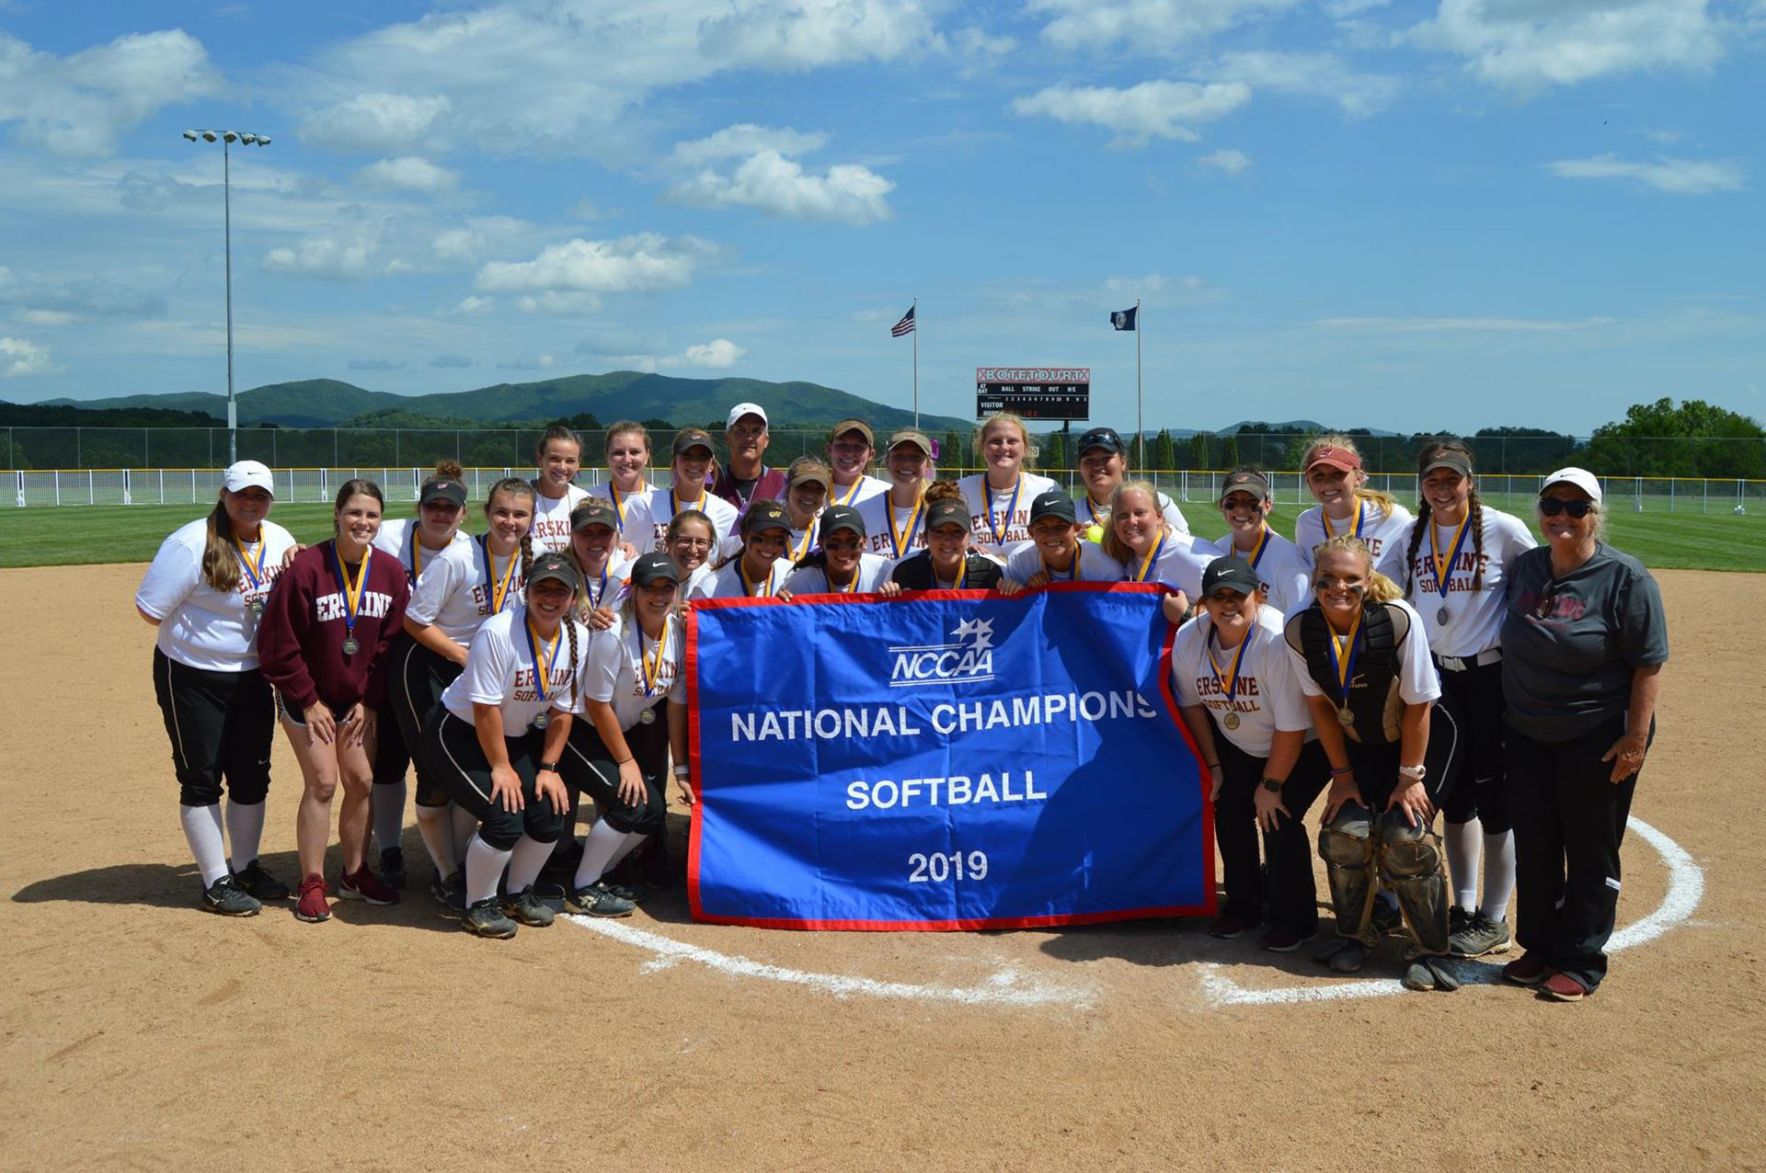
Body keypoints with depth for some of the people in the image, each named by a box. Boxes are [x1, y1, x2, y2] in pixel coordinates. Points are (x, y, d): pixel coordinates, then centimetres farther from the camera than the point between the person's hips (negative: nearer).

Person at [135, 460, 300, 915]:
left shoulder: (279, 540, 0)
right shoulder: (192, 544, -19)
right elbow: (150, 608, -20)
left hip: (253, 677, 6)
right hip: (193, 680, -6)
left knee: (252, 775, 14)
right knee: (202, 780, 3)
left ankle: (245, 868, 31)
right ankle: (216, 883, 13)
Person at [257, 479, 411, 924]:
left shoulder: (390, 571, -6)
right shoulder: (305, 568, -20)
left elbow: (390, 642, 1)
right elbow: (277, 644, -15)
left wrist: (370, 701, -2)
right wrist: (308, 701, -12)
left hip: (358, 699, 5)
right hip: (309, 699, -4)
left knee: (362, 782, 5)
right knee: (323, 783, -8)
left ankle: (355, 874, 20)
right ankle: (311, 884, 3)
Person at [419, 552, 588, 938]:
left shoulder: (578, 639, -8)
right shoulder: (498, 632, -27)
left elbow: (562, 710, -1)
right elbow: (485, 707, -24)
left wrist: (548, 768, -3)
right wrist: (501, 767, -19)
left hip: (520, 737, 7)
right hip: (460, 732, -6)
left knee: (550, 814, -5)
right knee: (505, 818, -18)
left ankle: (518, 893, 22)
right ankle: (477, 905, 6)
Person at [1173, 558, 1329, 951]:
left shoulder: (1278, 640, -35)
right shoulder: (1188, 638, -16)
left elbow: (1292, 728, -28)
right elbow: (1191, 704, 2)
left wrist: (1271, 784, -18)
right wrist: (1213, 765, 4)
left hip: (1304, 745, -6)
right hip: (1236, 745, 6)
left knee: (1279, 820, -13)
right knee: (1229, 812, 2)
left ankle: (1295, 920, 7)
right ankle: (1242, 907, 24)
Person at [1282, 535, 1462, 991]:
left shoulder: (1399, 620, -29)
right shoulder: (1299, 630, -19)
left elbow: (1417, 705, -19)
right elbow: (1319, 705, -7)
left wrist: (1410, 777, -14)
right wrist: (1342, 774, -4)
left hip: (1417, 739, -3)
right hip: (1357, 745, 3)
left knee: (1405, 836, -17)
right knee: (1346, 829, -13)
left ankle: (1430, 951, 3)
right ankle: (1353, 934, 13)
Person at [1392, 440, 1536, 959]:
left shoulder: (1504, 530, -10)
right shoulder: (1410, 536, 4)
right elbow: (1404, 602, 13)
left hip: (1493, 677, -5)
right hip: (1438, 676, 5)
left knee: (1493, 797, 0)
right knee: (1453, 795, 13)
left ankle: (1493, 921, 13)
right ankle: (1464, 909, 25)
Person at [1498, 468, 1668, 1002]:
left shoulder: (1625, 577, -13)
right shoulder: (1525, 567, 4)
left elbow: (1649, 664, -14)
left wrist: (1636, 738, -18)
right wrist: (1507, 716, 11)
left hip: (1598, 740, -6)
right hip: (1528, 736, 6)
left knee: (1591, 852, 4)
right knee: (1533, 847, 13)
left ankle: (1581, 962, 16)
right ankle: (1538, 948, 28)